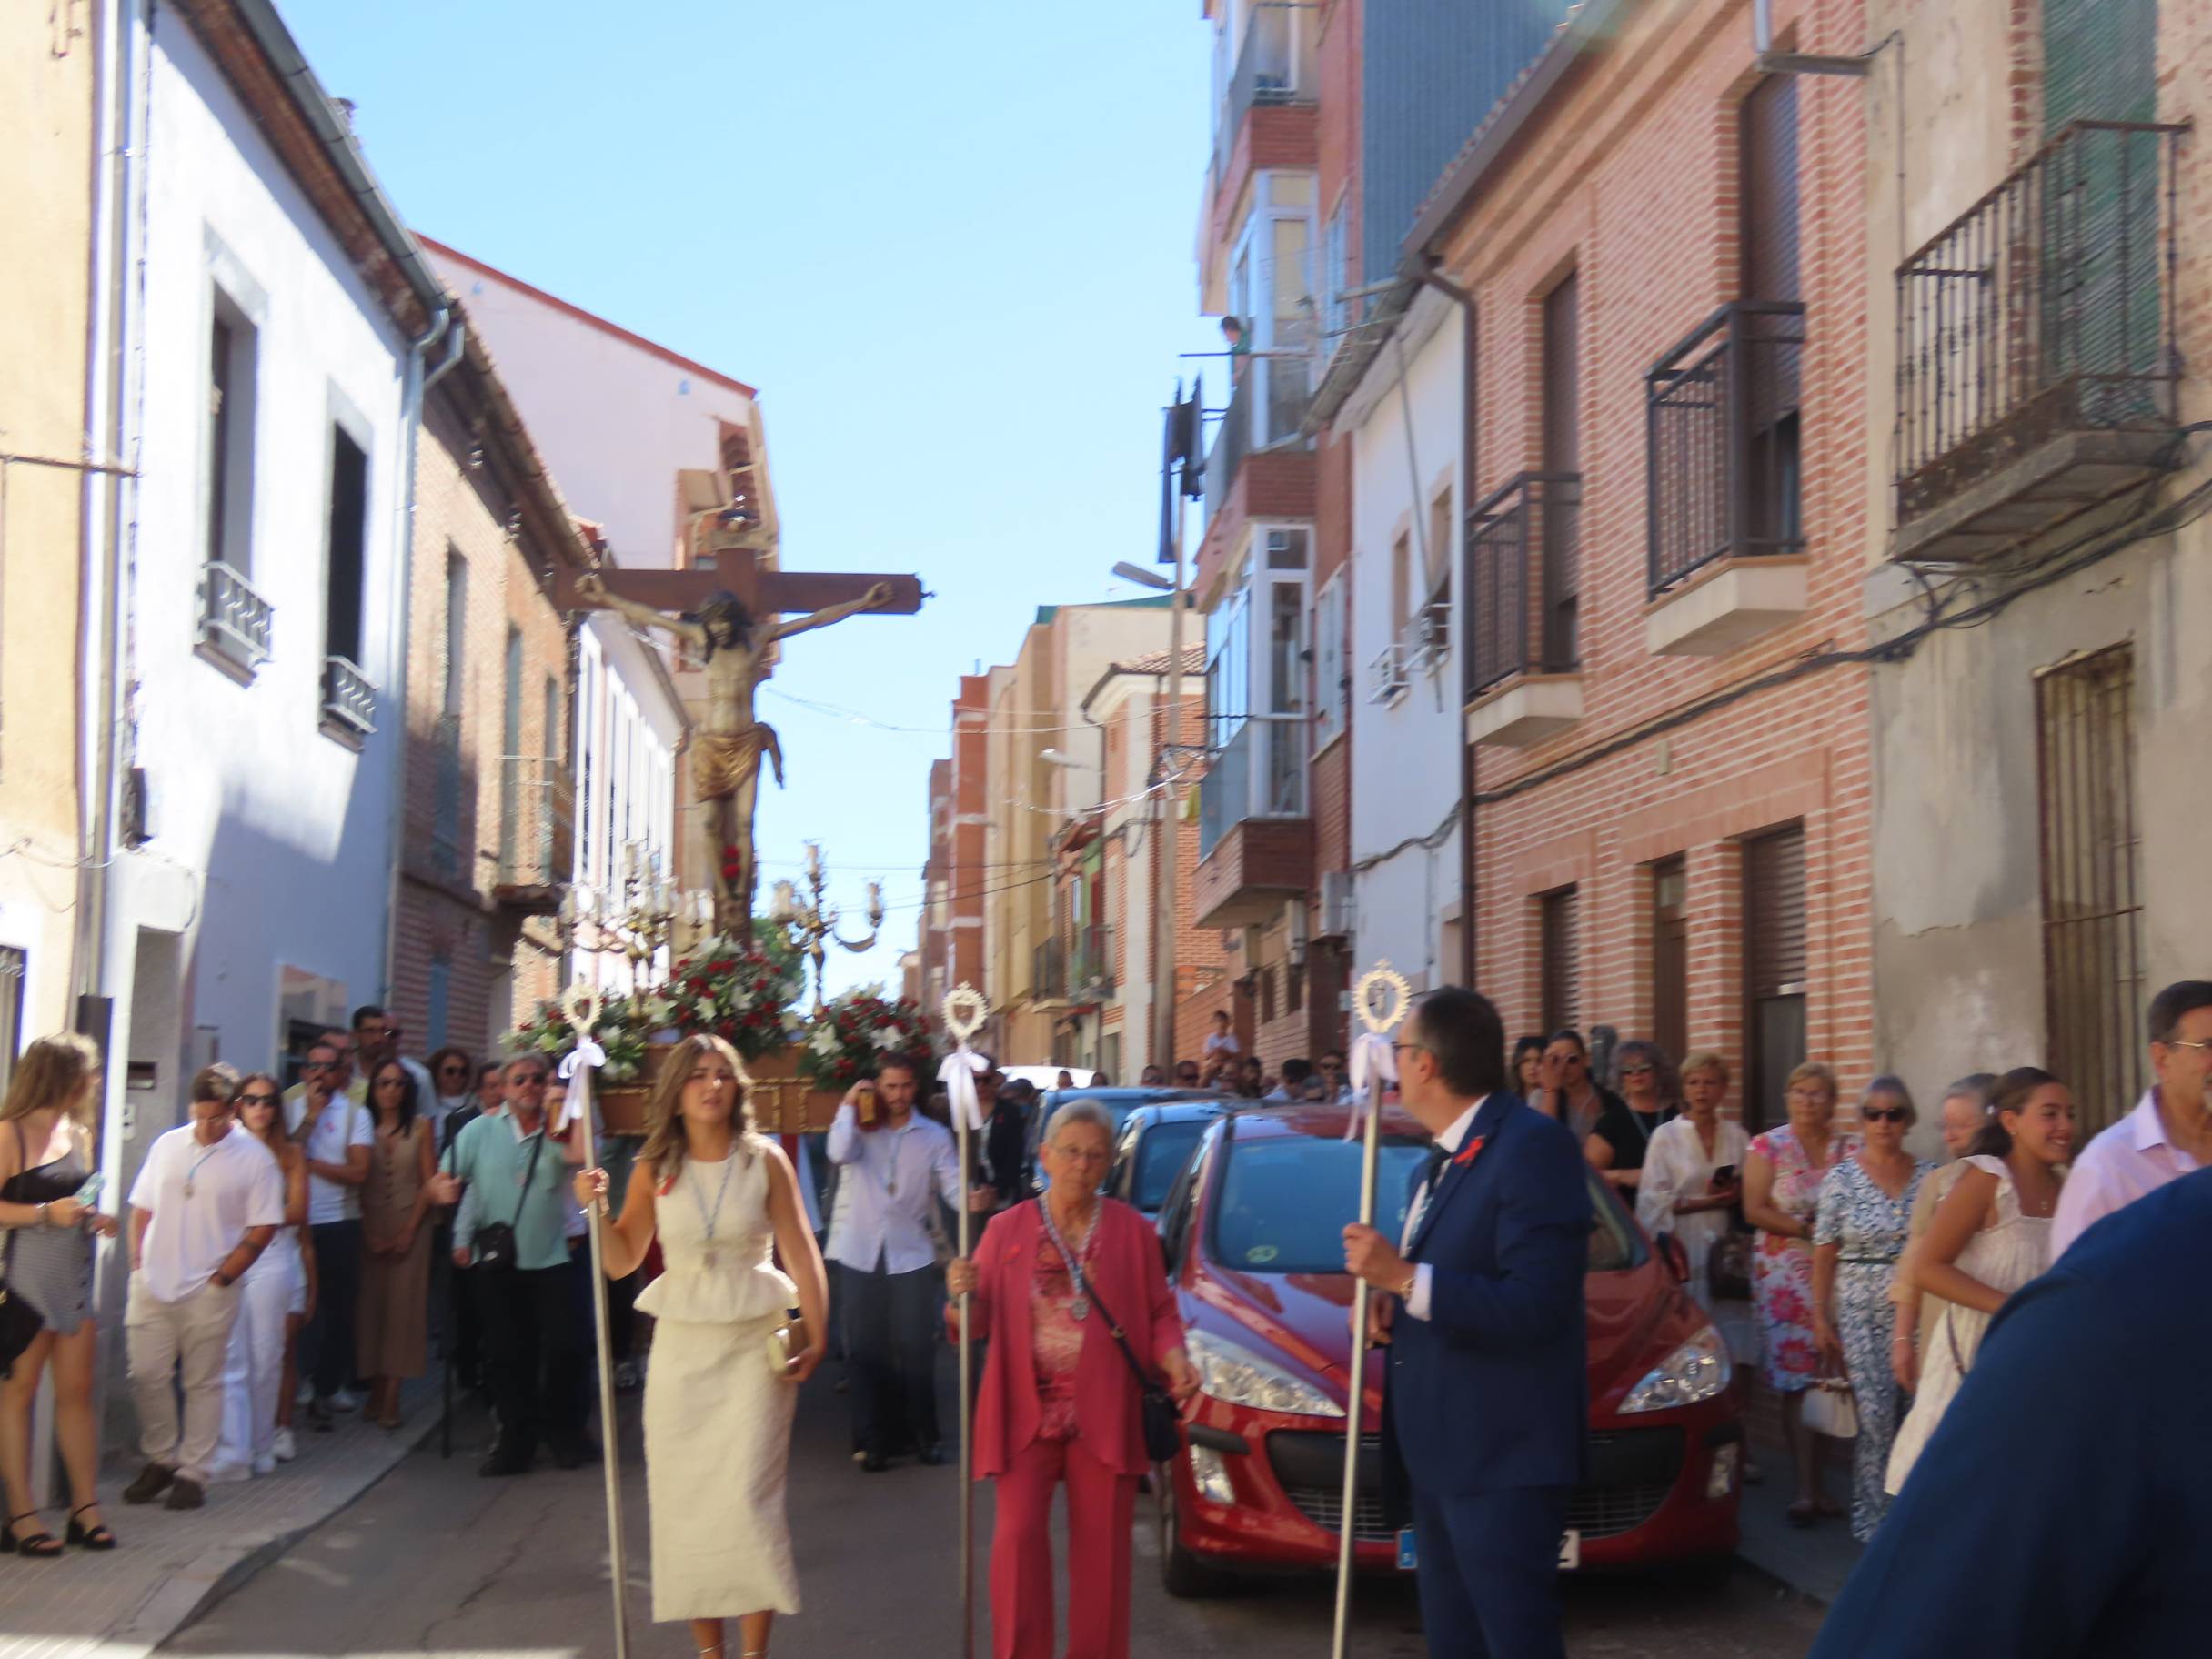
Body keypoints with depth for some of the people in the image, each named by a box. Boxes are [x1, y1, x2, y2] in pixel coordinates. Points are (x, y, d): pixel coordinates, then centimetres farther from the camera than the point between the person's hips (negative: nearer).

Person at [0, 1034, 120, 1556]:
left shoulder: (78, 1133, 14)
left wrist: (93, 1219, 9)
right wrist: (46, 1213, -20)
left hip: (75, 1276, 7)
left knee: (77, 1391, 6)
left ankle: (86, 1508, 10)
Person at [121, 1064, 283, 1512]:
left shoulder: (254, 1159, -5)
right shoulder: (167, 1146, 8)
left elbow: (263, 1228, -5)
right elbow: (142, 1210, 14)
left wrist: (222, 1277, -9)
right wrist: (138, 1263, 3)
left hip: (208, 1291, -3)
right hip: (152, 1285, 4)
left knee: (202, 1383, 3)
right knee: (147, 1375, 4)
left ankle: (192, 1473, 12)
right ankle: (160, 1460, 21)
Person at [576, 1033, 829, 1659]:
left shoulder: (765, 1161, -2)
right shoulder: (654, 1168, 3)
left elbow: (801, 1255, -1)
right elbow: (622, 1261, 6)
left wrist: (815, 1339, -7)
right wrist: (595, 1208, -10)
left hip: (754, 1346, -2)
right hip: (681, 1345, 2)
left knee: (747, 1498, -9)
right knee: (683, 1501, 3)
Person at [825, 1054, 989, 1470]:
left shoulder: (934, 1136, 4)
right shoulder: (860, 1126, 4)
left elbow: (952, 1182, -7)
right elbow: (840, 1154, -17)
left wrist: (970, 1198, -29)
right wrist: (848, 1105, -13)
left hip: (910, 1255, 0)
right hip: (860, 1254, 0)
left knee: (916, 1348, -2)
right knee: (867, 1349, 5)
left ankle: (924, 1435, 9)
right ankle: (873, 1440, 12)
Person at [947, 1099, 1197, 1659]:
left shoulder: (1133, 1231, 4)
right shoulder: (1007, 1229, 4)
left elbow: (1160, 1313, 6)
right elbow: (979, 1322, 5)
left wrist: (1175, 1361, -13)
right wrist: (963, 1296, -17)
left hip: (1105, 1413, 0)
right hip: (1027, 1409, 0)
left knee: (1102, 1547, 6)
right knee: (1018, 1535, -8)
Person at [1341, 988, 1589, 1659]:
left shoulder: (1534, 1147, -18)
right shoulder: (1446, 1156, 14)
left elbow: (1534, 1306, -25)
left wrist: (1404, 1278, -24)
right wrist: (1392, 1299, 3)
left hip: (1501, 1454, -10)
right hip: (1441, 1450, 10)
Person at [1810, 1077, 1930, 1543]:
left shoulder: (1929, 1178, 6)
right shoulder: (1841, 1179, 2)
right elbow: (1824, 1255, 2)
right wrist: (1820, 1318, -2)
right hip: (1860, 1309, -1)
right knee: (1874, 1413, -5)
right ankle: (1871, 1517, 7)